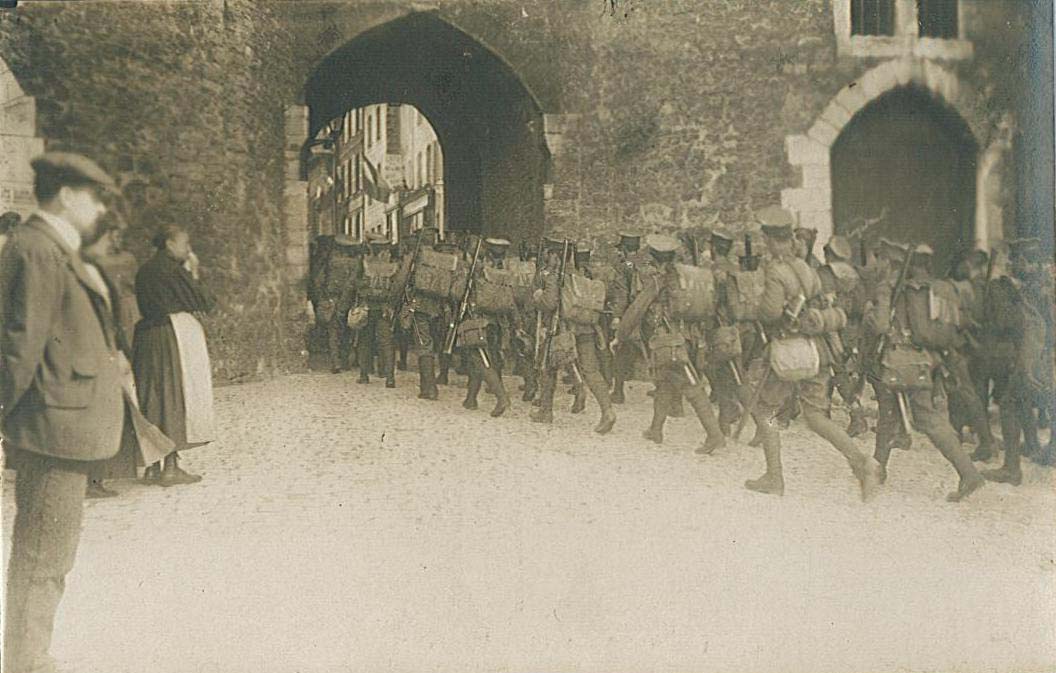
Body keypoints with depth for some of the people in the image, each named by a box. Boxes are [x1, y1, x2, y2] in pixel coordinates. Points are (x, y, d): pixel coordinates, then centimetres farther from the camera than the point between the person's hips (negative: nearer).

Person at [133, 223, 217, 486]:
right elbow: (205, 302, -10)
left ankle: (152, 466, 14)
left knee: (152, 399, 11)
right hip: (174, 337, -8)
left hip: (147, 335, 8)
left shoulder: (145, 270, 13)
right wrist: (195, 274, 4)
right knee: (175, 397, -3)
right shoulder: (172, 269, -13)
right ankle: (170, 468, -2)